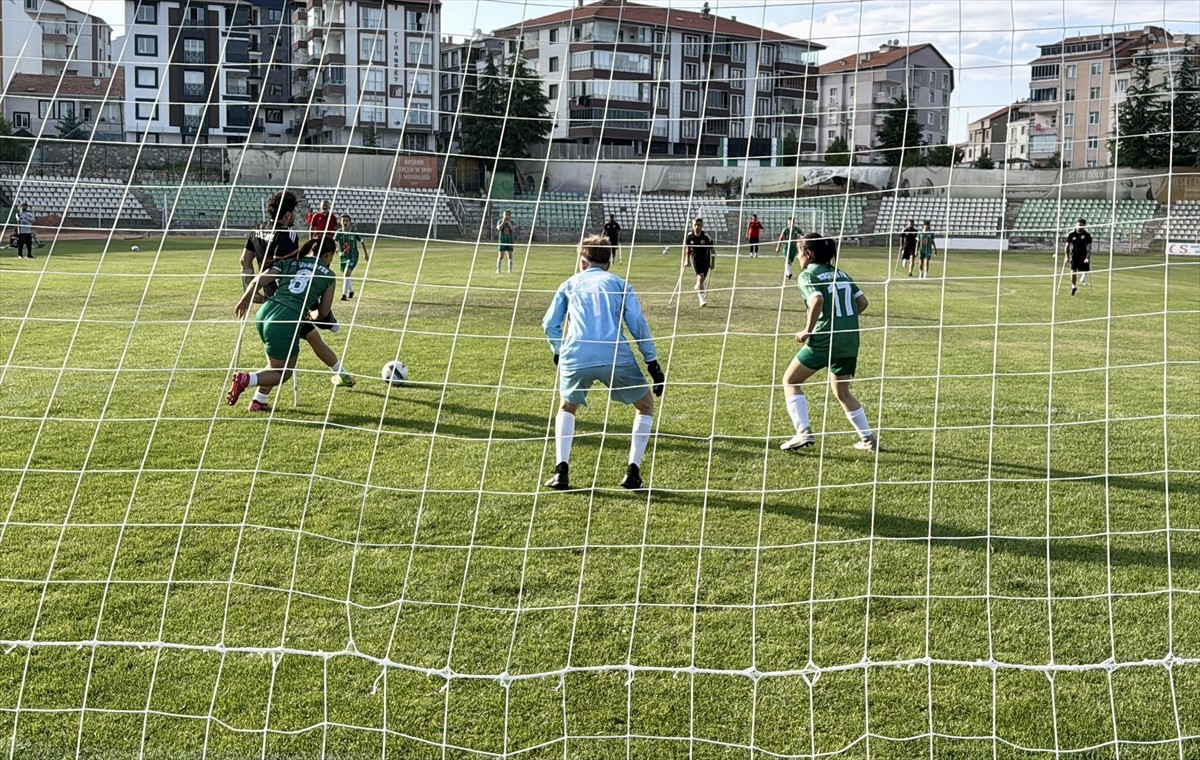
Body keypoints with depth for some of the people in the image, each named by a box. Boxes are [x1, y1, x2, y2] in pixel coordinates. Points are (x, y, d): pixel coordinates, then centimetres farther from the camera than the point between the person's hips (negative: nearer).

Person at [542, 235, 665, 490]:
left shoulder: (570, 285, 23)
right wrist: (653, 364, 12)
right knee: (645, 405, 21)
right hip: (616, 356, -1)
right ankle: (633, 471, 8)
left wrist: (559, 352, 37)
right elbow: (638, 324, 11)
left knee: (567, 407, 28)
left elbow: (550, 325, 20)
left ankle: (561, 471, 11)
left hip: (575, 357, 1)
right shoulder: (619, 284, 20)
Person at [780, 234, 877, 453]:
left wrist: (807, 331, -12)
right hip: (850, 342, 7)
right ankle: (868, 439, 21)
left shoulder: (808, 275, -3)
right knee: (842, 393, 23)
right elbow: (862, 301, 11)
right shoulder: (841, 273, 17)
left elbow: (818, 300, -21)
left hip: (824, 340, -7)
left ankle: (803, 432, -4)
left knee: (790, 381, 9)